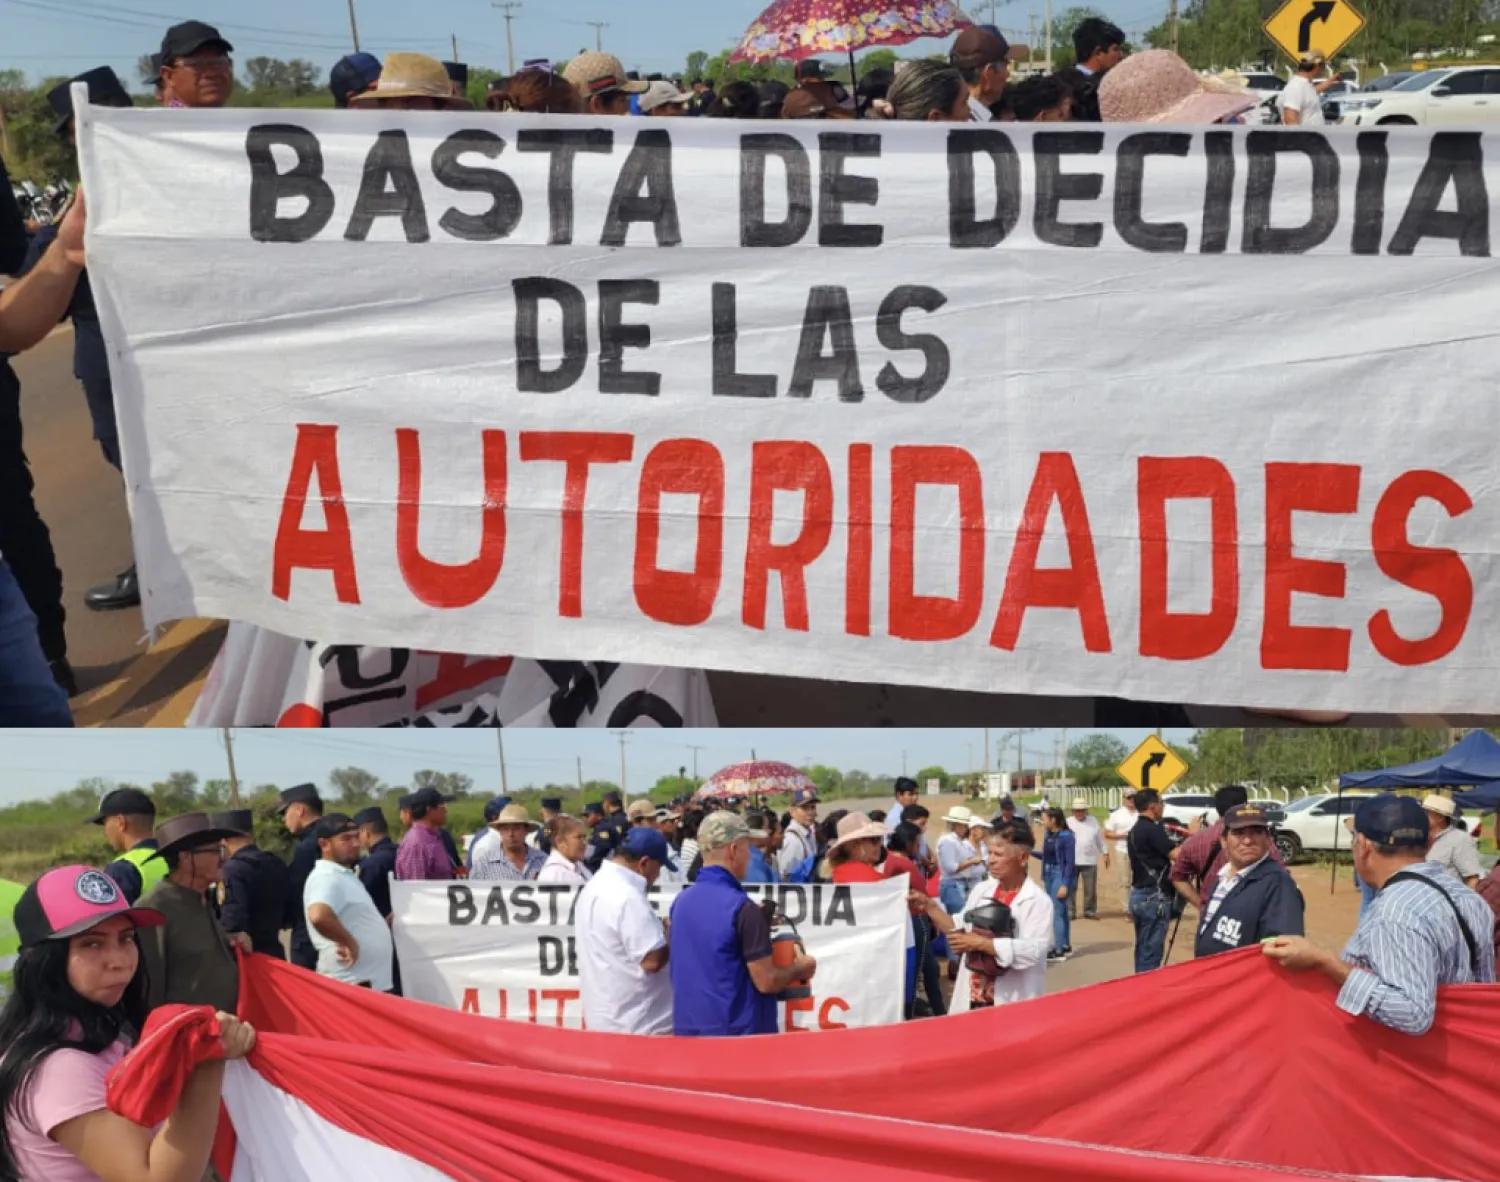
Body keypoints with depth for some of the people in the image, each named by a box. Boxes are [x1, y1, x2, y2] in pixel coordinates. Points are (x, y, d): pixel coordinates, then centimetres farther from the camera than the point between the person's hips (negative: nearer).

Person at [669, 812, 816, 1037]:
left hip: (687, 1028, 7)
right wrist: (799, 969, 3)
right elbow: (766, 981, -17)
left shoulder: (680, 902, 4)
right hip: (736, 1030, -7)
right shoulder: (742, 908, -17)